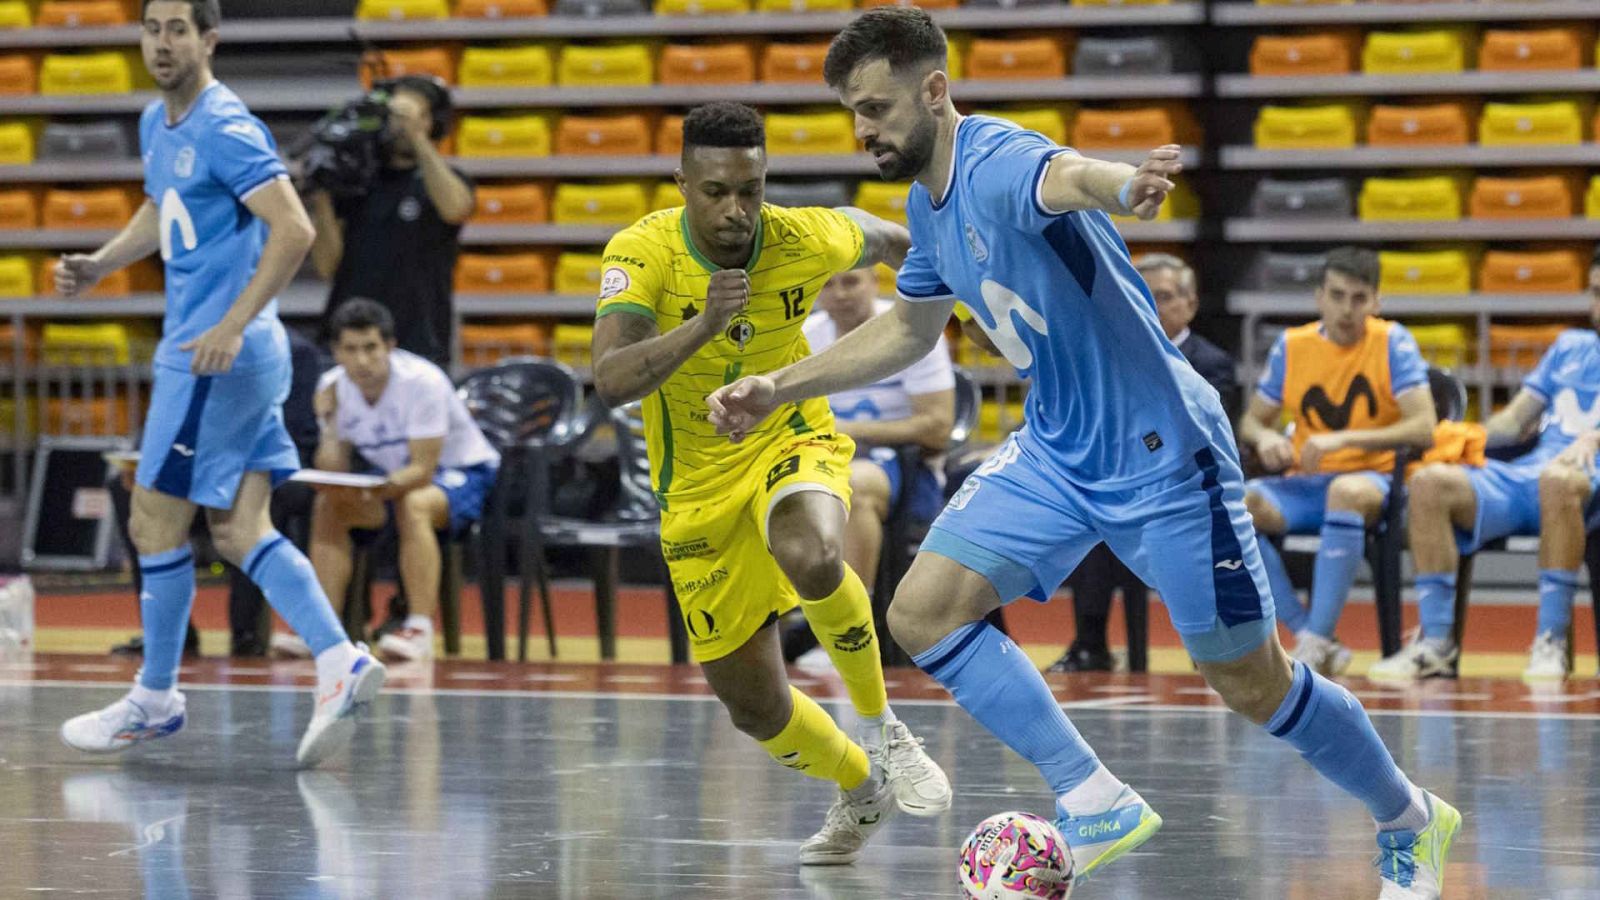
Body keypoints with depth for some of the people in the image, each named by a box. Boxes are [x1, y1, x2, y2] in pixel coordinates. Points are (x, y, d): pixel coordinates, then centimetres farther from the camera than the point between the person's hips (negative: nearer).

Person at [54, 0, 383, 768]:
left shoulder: (225, 129, -16)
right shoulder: (157, 124, 13)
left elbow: (294, 230, -22)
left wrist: (231, 326, -26)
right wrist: (99, 264, 16)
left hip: (215, 356, -9)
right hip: (221, 355, 9)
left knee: (156, 521, -1)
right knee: (237, 531, 5)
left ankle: (155, 698, 9)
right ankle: (339, 661, -2)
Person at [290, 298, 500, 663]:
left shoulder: (422, 382, -26)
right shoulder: (334, 387, -9)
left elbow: (423, 470, -29)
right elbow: (332, 474, -12)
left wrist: (377, 489, -47)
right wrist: (329, 425, -28)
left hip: (465, 474, -6)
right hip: (393, 480, 6)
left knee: (413, 503, -37)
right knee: (326, 505, -16)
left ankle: (420, 630, -39)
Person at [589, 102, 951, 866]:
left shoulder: (804, 241, -17)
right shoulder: (642, 254, -23)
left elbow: (871, 233, 8)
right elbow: (611, 382, -37)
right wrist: (703, 325, -50)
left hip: (794, 445, -1)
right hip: (698, 488, 1)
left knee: (812, 559, -38)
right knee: (753, 704, 8)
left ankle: (881, 729, -11)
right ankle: (860, 792, 40)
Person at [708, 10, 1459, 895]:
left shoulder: (995, 163, -24)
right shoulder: (928, 205, 4)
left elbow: (1064, 175, -51)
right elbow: (907, 329, 24)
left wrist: (1121, 185, -75)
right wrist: (781, 387, 17)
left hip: (1159, 451, -8)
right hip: (1055, 452, 8)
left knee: (1251, 685, 0)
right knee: (921, 612, -9)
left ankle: (1409, 819, 26)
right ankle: (1095, 804, -4)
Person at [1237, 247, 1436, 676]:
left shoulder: (1393, 342, -4)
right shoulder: (1291, 346, 6)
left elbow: (1424, 428, -14)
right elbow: (1252, 420, 14)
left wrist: (1344, 439, -24)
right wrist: (1264, 436, -12)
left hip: (1372, 479, -4)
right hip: (1304, 482, 4)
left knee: (1348, 491, -41)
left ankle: (1317, 639, -37)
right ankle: (1314, 639, -25)